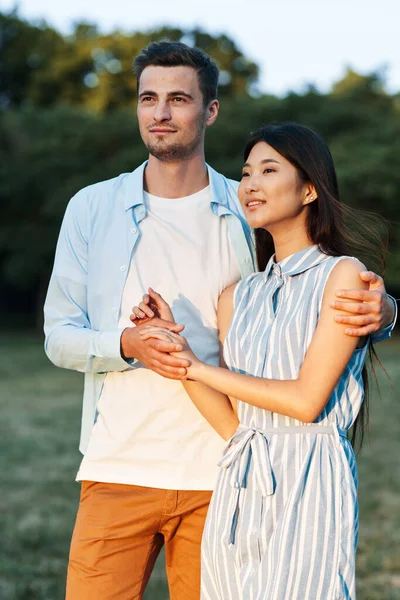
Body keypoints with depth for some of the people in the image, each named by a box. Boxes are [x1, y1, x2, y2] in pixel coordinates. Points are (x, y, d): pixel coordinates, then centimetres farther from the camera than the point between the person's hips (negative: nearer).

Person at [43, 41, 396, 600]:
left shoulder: (249, 213, 5)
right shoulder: (93, 208, 6)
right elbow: (60, 335, 4)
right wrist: (130, 344, -17)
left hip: (219, 475, 0)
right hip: (119, 466, 0)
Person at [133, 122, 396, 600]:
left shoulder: (342, 274, -3)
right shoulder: (238, 296, 13)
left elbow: (307, 400, -11)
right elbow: (231, 423, 7)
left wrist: (199, 367, -4)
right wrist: (174, 346, -2)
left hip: (308, 484, -5)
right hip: (238, 489, 5)